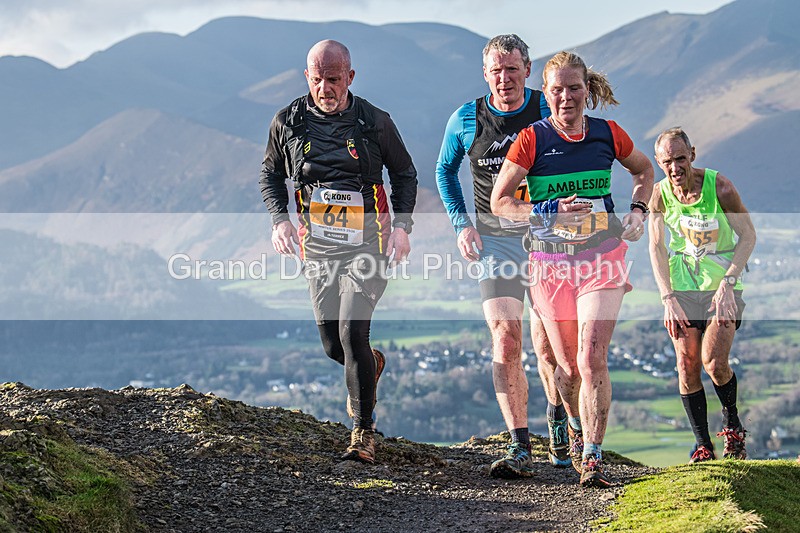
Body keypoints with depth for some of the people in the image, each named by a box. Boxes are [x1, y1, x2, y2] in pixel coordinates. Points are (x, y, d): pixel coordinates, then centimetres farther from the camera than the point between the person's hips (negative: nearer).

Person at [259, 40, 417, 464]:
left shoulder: (374, 122, -3)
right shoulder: (288, 122, 1)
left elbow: (405, 174, 10)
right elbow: (270, 176, 15)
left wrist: (402, 226, -2)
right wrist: (279, 220, -1)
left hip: (366, 240, -3)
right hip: (317, 243, 3)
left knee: (352, 332, -17)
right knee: (332, 343, 6)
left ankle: (364, 432, -7)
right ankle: (371, 365, 43)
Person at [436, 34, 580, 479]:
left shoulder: (549, 111, -5)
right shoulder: (466, 120, -1)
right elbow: (445, 170, 15)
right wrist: (461, 223, 4)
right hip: (494, 237, 1)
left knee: (547, 344, 3)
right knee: (505, 338, -12)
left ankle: (558, 416, 34)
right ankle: (519, 449, -11)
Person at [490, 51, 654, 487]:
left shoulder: (608, 135, 1)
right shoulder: (532, 139, -6)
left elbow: (644, 170, 22)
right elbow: (499, 202, -5)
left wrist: (638, 211, 6)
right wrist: (550, 211, -18)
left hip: (602, 258, 0)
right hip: (550, 260, 0)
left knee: (592, 360, -14)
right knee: (568, 366, 7)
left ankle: (592, 459, -10)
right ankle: (579, 428, 38)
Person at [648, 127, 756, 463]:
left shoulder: (719, 186, -17)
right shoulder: (660, 194, -7)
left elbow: (748, 236, -9)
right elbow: (657, 247, 0)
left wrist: (728, 282, -19)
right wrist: (668, 297, -8)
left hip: (723, 283, -3)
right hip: (682, 284, 3)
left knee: (714, 361, -16)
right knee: (687, 364, -5)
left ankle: (732, 424, 12)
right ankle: (703, 445, 5)